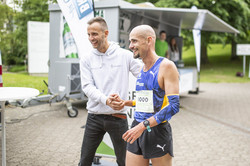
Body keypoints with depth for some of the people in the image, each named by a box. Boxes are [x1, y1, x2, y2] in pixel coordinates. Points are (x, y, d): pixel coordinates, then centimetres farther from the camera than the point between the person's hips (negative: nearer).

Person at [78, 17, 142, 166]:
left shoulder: (125, 55, -2)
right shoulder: (86, 60, 4)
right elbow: (87, 87, -6)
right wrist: (106, 100, -24)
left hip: (118, 117, -2)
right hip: (94, 117, 2)